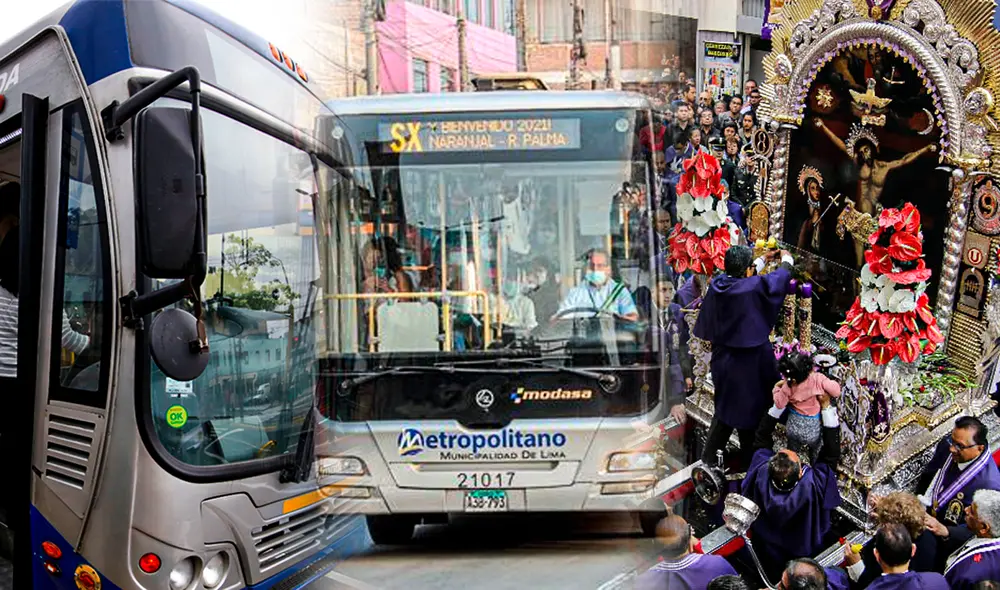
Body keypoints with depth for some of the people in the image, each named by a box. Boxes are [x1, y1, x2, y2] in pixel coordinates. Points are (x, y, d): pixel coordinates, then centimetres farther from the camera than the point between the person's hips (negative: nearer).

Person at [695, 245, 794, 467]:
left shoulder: (718, 284, -7)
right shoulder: (754, 287, -21)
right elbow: (781, 277, -3)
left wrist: (761, 261, 30)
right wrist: (786, 260, 20)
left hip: (723, 357, 6)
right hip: (748, 361, -5)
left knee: (726, 406, 19)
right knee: (749, 407, 12)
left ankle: (709, 455, 20)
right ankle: (748, 457, 27)